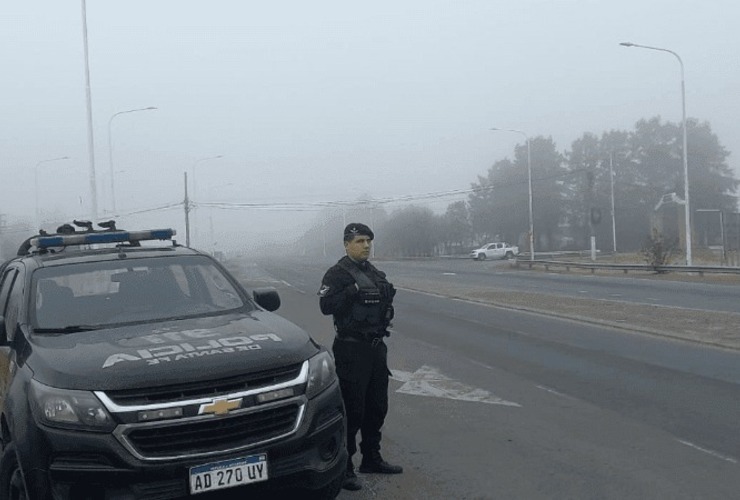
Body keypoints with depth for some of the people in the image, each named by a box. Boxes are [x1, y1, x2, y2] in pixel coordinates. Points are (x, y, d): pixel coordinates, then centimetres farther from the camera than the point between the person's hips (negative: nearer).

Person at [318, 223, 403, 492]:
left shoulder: (375, 273, 14)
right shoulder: (337, 273, -9)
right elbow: (326, 305, -22)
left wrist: (388, 295, 3)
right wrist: (352, 291, -30)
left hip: (376, 346, 8)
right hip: (352, 348, -8)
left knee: (377, 407, 15)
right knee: (352, 409, -6)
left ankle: (371, 458, 28)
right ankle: (343, 467, 2)